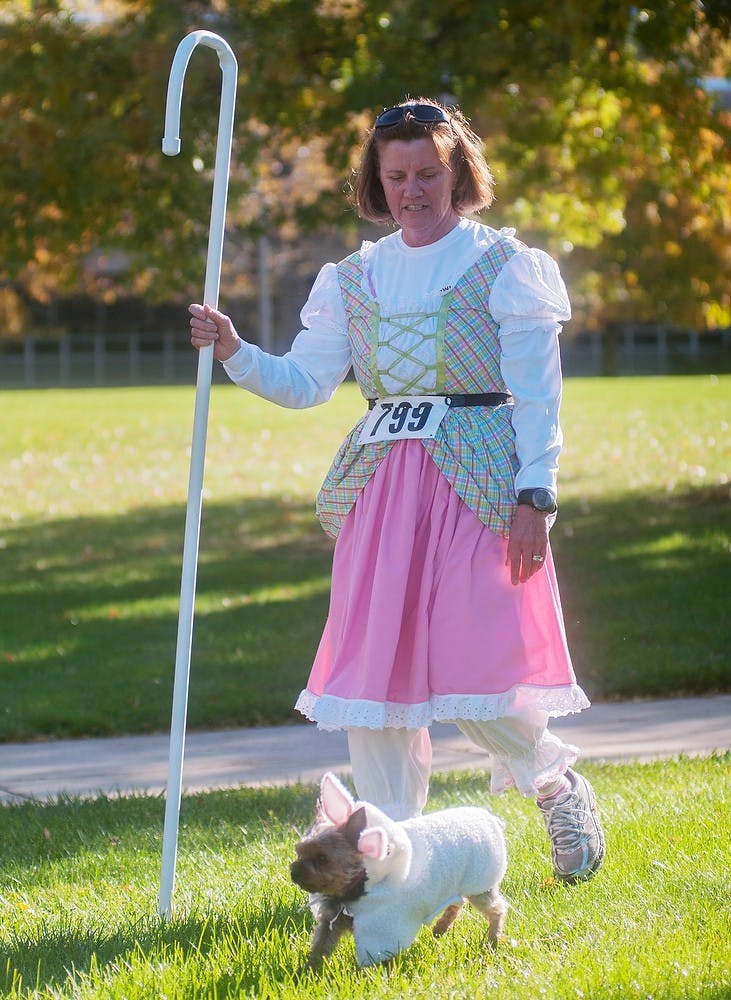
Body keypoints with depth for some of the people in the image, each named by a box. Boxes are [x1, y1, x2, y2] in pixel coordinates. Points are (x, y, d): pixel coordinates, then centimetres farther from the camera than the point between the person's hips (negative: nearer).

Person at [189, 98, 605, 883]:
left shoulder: (504, 266, 1)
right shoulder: (355, 279, 13)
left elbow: (538, 396, -2)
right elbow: (305, 381, 10)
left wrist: (534, 495, -10)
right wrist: (233, 352, -6)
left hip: (480, 485, -4)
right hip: (382, 490, 4)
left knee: (481, 668, -11)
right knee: (375, 666, 0)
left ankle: (558, 786, 19)